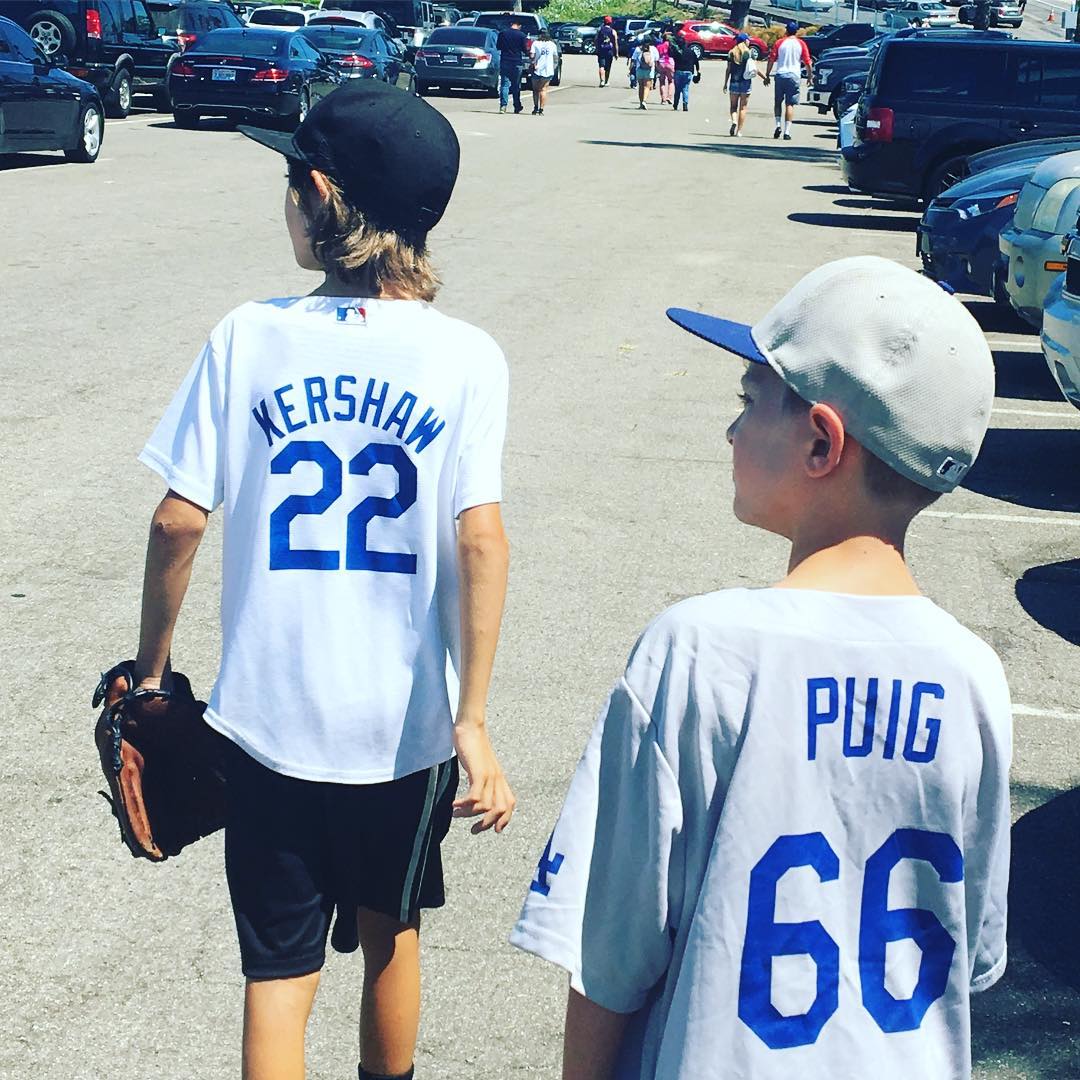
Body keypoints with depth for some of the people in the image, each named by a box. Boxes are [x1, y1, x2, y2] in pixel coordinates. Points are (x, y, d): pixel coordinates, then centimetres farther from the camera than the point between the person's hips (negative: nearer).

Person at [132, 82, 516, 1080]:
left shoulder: (251, 337, -8)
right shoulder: (464, 357, -8)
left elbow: (179, 520, -7)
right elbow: (480, 537, -16)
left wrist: (152, 662, 7)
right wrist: (474, 720, -15)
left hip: (272, 710, -1)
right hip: (408, 718, 1)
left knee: (280, 970, 9)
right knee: (390, 932, 24)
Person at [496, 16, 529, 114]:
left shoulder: (502, 33, 1)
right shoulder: (521, 35, -5)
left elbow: (498, 47, 11)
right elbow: (525, 50, -2)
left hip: (504, 62, 1)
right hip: (517, 63, -1)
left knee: (504, 84, 1)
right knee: (516, 85, 9)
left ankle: (503, 105, -14)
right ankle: (517, 107, 16)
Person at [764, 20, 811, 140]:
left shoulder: (780, 43, 2)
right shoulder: (801, 44, 2)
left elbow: (771, 60, 1)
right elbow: (808, 63, 0)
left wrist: (767, 75, 8)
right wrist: (809, 77, 10)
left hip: (780, 75, 0)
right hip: (794, 76, 0)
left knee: (778, 102, 15)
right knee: (790, 104, 0)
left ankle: (778, 125, -1)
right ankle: (787, 131, -6)